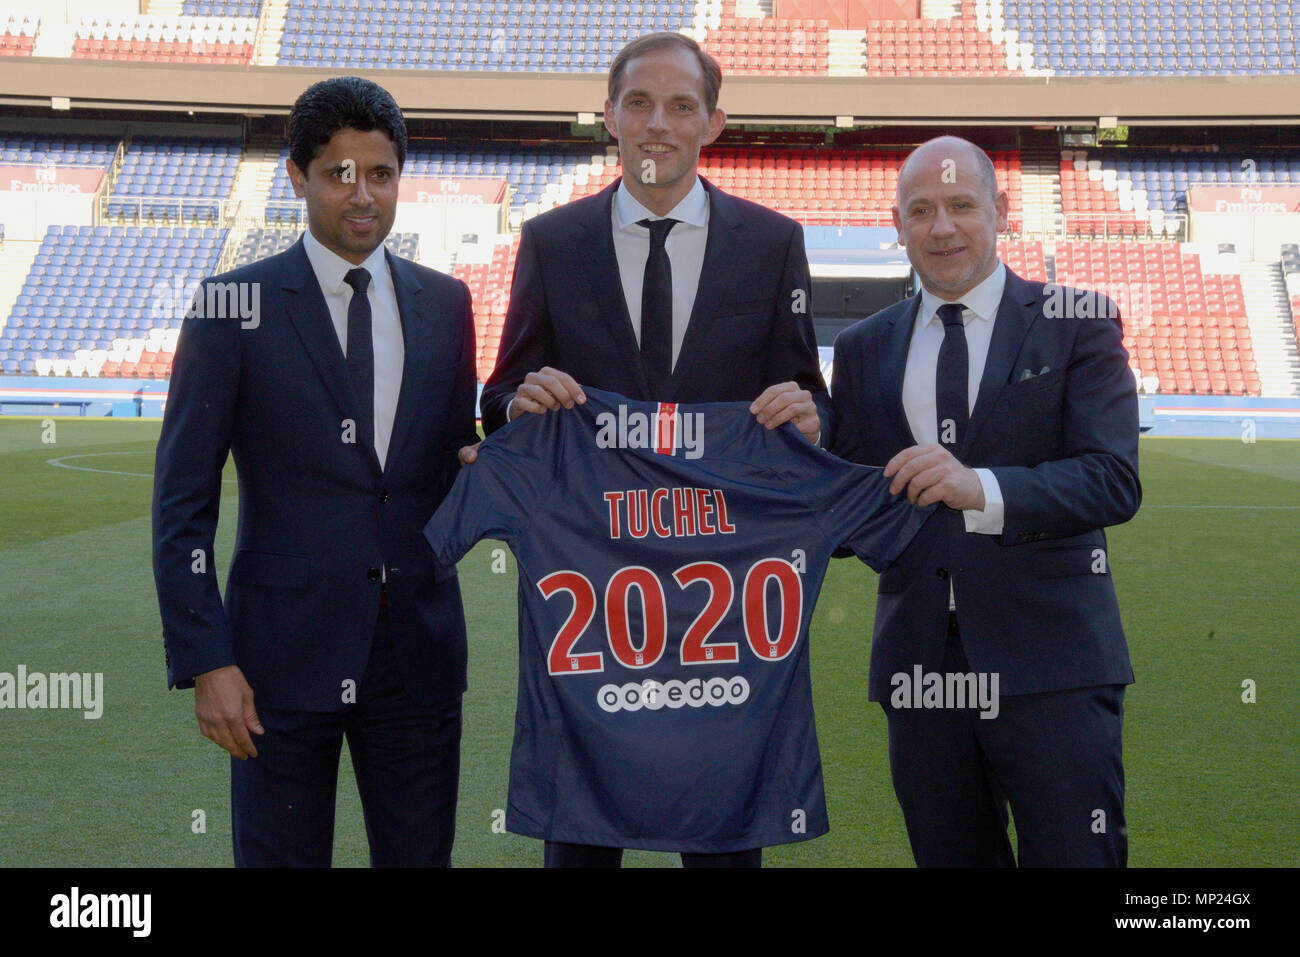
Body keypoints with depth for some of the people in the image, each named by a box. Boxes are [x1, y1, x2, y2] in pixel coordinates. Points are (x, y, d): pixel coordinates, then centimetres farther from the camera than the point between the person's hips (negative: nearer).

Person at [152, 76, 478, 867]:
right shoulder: (236, 306, -3)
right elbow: (183, 499, -5)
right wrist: (203, 659, -11)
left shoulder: (444, 304, 9)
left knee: (421, 854, 11)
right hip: (285, 652, -3)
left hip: (420, 649, 4)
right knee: (282, 855, 6)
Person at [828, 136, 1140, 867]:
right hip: (921, 664, 4)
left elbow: (1115, 482, -11)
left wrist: (982, 488, -25)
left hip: (1051, 668, -3)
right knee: (949, 857, 13)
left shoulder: (1077, 327, 1)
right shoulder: (864, 349, 12)